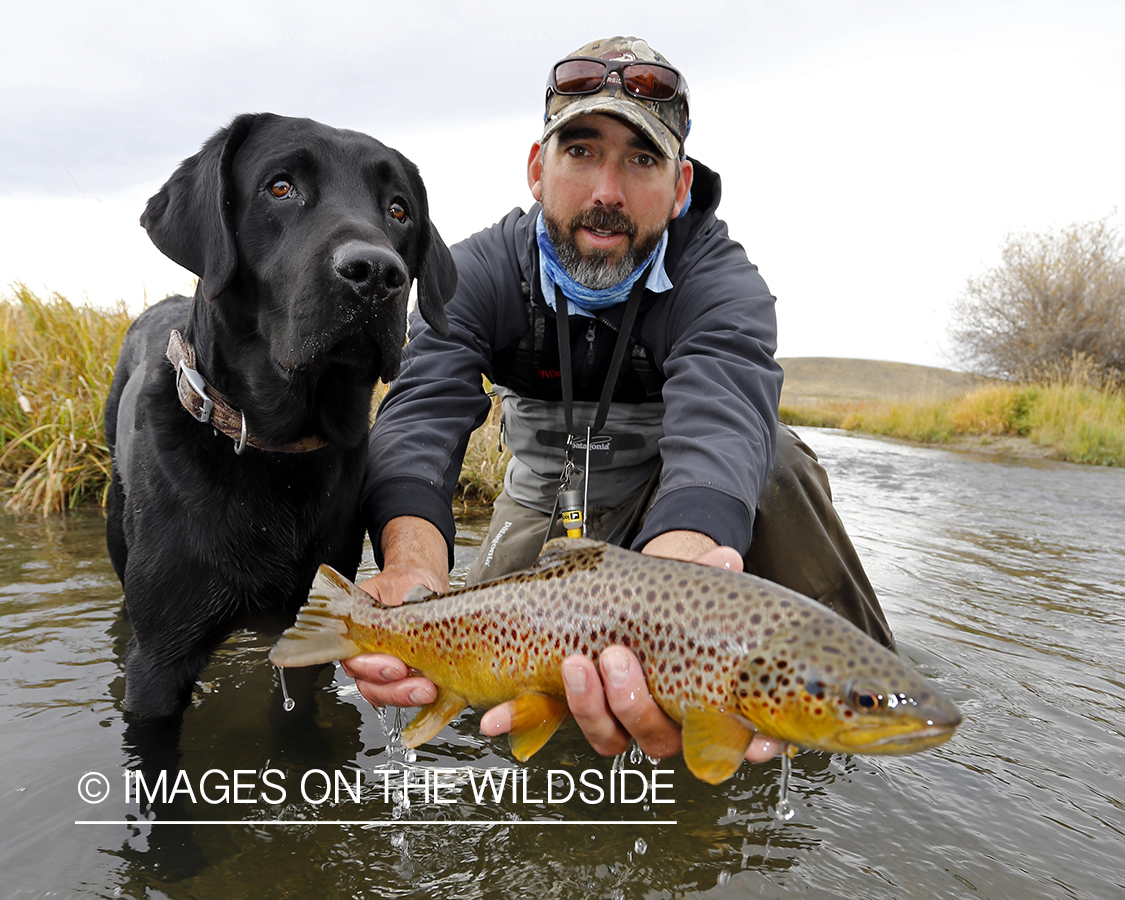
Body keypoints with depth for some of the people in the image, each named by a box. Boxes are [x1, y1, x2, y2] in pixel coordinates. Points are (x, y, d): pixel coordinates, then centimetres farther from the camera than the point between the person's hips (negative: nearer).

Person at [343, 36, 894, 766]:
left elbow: (722, 418, -46)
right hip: (546, 502, 3)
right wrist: (412, 562, -58)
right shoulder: (479, 273, -18)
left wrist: (676, 567, -70)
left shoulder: (722, 281, -25)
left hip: (688, 507, -2)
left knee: (773, 459, -31)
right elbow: (423, 413, -34)